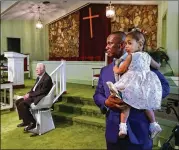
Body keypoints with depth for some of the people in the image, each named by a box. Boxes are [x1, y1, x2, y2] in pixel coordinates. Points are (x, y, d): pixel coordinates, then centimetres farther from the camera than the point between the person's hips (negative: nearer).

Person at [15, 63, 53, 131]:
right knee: (18, 102, 2)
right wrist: (28, 94, -1)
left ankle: (31, 122, -12)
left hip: (40, 98, -10)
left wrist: (30, 95, -17)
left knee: (22, 104, -23)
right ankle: (25, 121, 9)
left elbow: (42, 91, -20)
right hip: (33, 95, 10)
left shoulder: (47, 78, -15)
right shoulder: (39, 77, 16)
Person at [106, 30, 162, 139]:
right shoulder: (147, 56, 14)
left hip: (133, 84, -6)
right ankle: (154, 124, 23)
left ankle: (123, 126, -14)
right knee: (146, 104, 19)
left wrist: (115, 69, 22)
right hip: (146, 83, 6)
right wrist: (158, 64, 53)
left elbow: (120, 70, 1)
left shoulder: (131, 56, -3)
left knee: (126, 102, -5)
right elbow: (157, 66, 30)